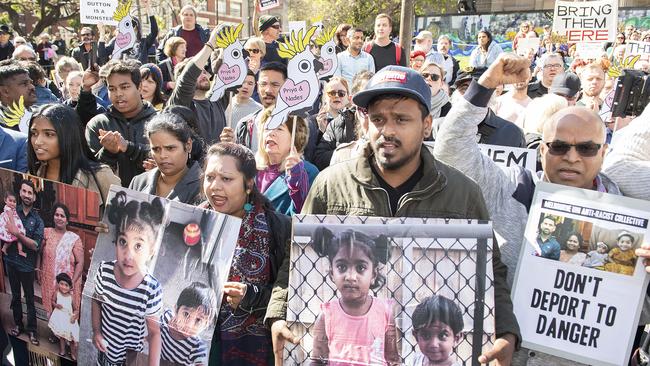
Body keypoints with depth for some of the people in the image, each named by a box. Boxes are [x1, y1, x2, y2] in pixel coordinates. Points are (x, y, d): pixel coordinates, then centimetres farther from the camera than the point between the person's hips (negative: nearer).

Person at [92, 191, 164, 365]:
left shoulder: (152, 290, -29)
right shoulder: (104, 270, -19)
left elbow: (154, 331, -18)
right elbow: (96, 300, 2)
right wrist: (96, 332, -1)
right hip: (105, 348, 3)